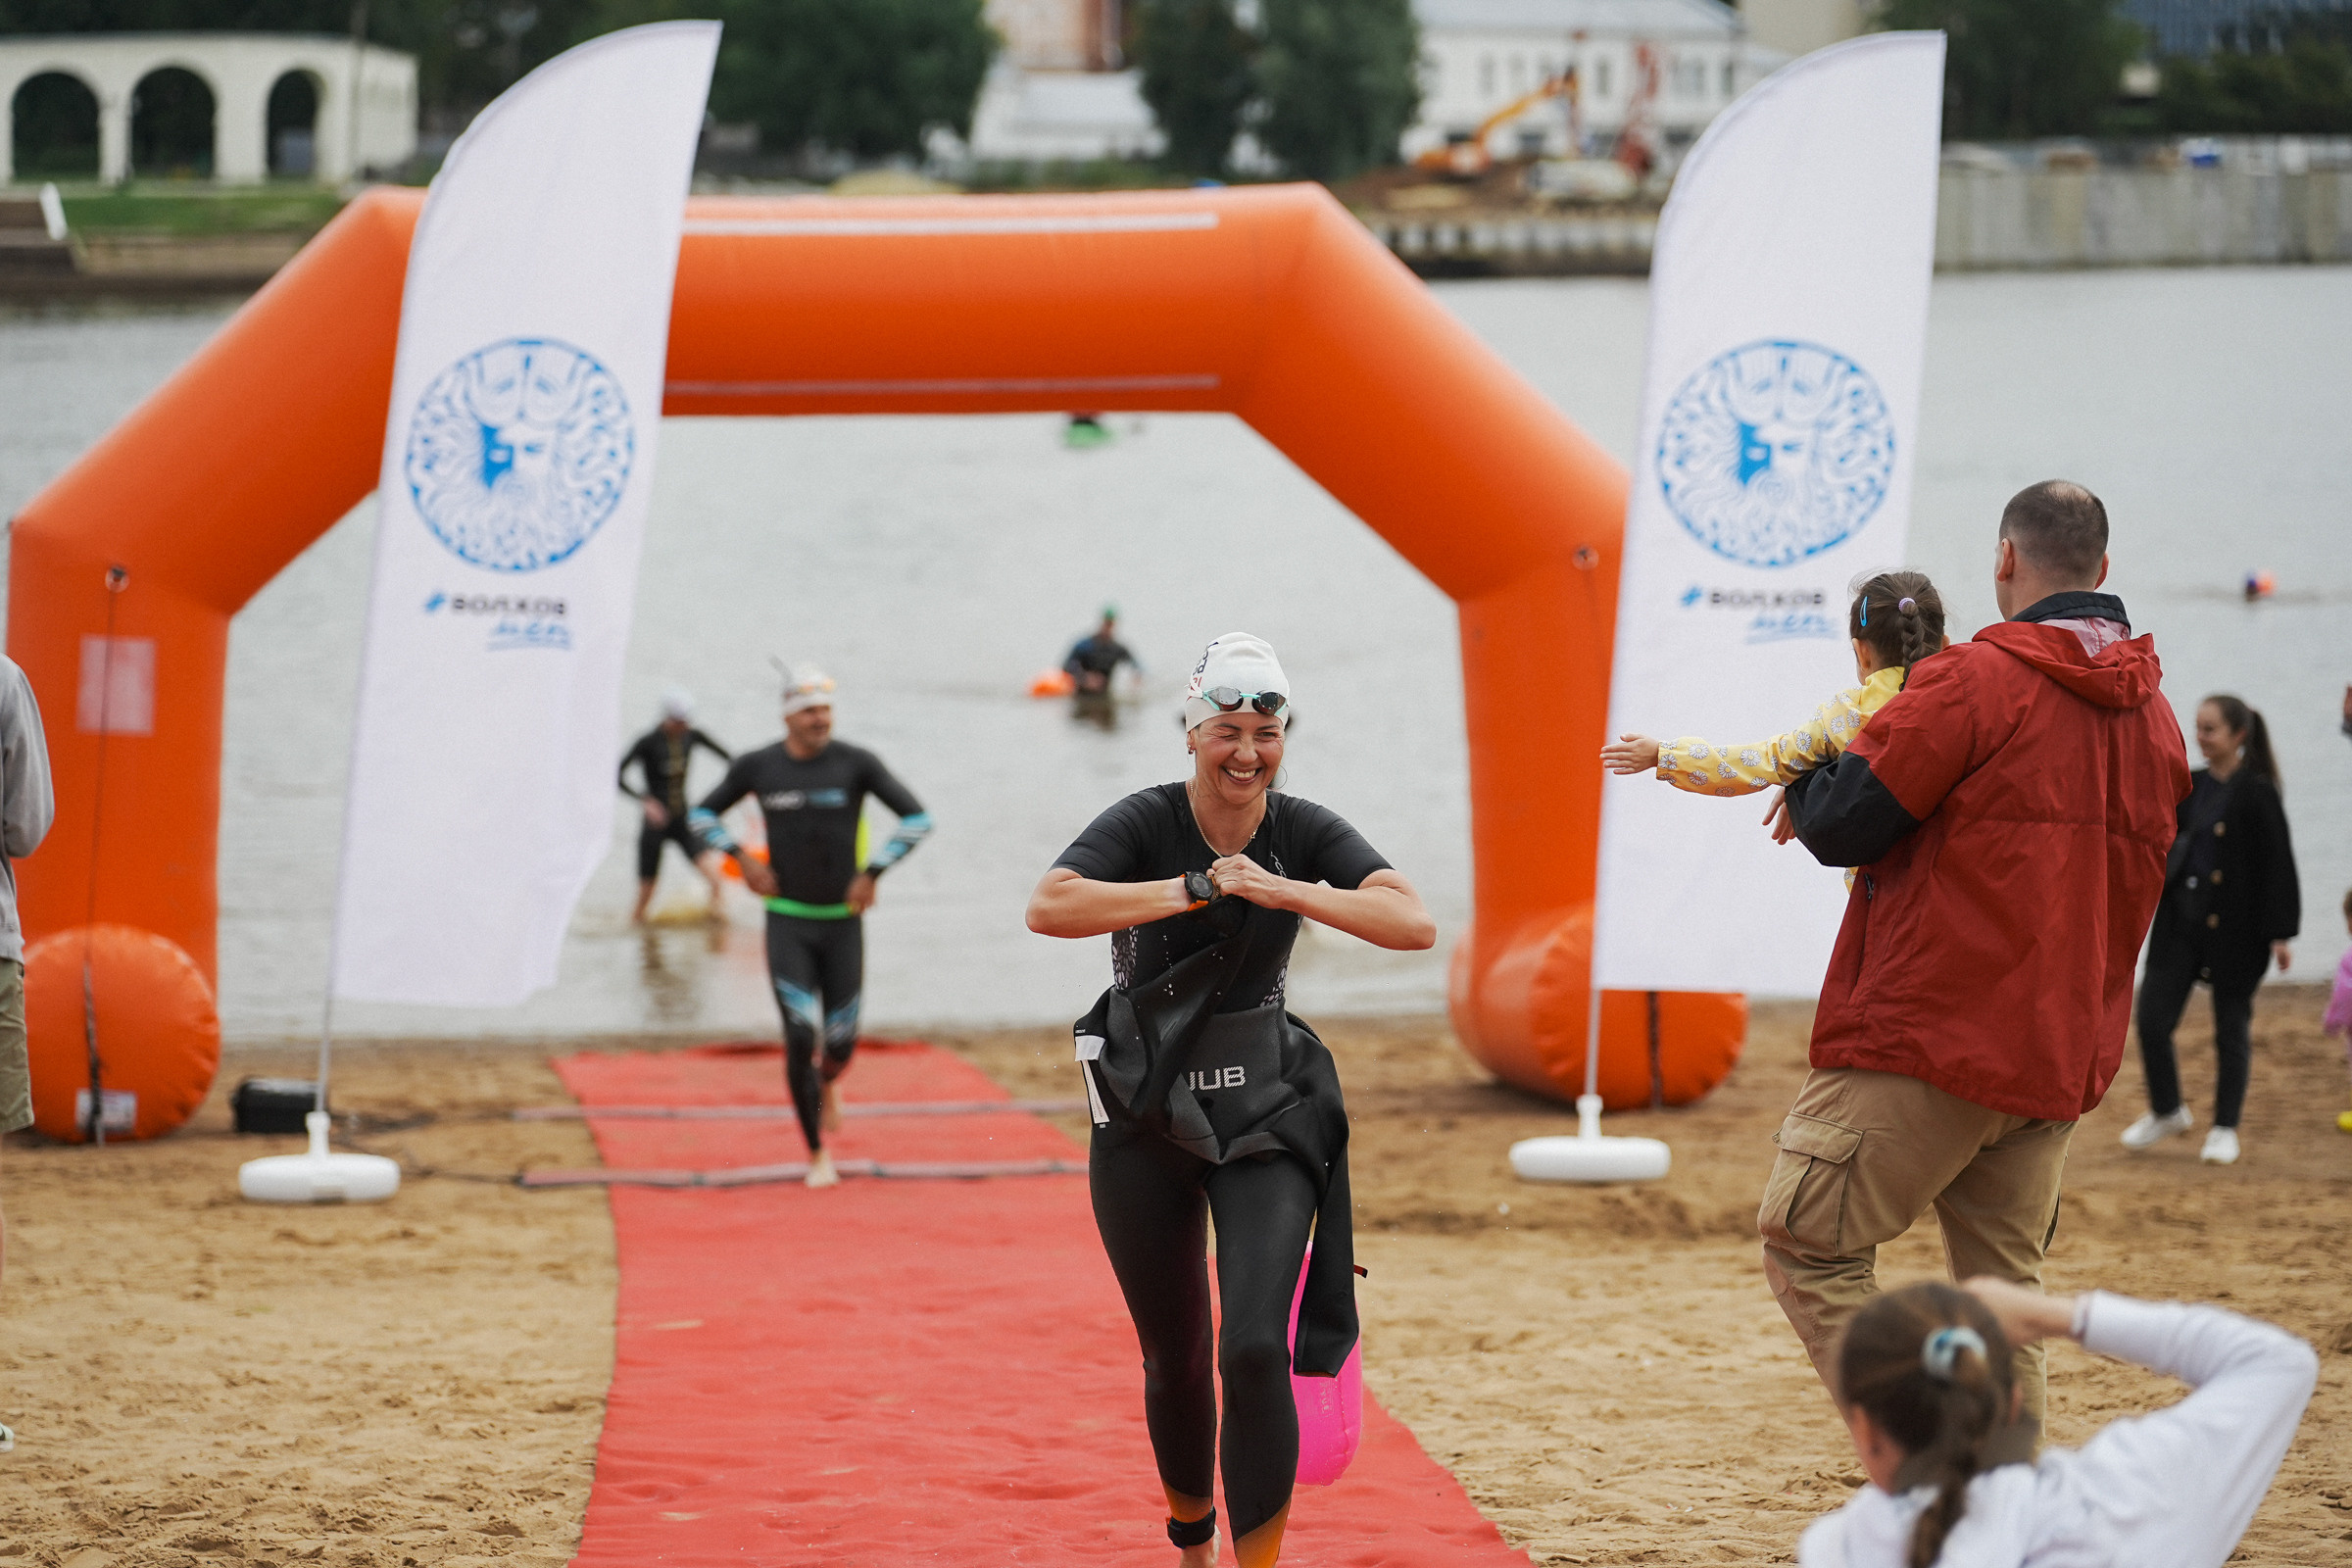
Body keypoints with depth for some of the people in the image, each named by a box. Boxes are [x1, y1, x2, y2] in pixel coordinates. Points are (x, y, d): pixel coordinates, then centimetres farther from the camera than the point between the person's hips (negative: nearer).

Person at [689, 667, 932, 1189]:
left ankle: (826, 1084, 41)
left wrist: (871, 874, -14)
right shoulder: (756, 767, -4)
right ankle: (817, 1155, 4)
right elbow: (701, 813, 11)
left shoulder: (856, 763, -8)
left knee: (841, 1043, 1)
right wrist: (743, 860, -5)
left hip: (843, 922, 0)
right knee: (801, 1037, -12)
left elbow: (917, 818, -7)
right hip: (787, 924, 0)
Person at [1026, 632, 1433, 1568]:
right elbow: (1049, 908, -31)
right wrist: (1197, 888, -34)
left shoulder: (1304, 832, -7)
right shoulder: (1148, 823, -13)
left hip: (1265, 1113, 0)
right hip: (1146, 1120, 0)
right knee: (1175, 1360, 12)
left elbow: (1416, 924, -21)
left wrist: (1289, 892, -31)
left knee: (1255, 1349, -17)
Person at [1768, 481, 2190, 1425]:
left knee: (1808, 1246, -1)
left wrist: (1808, 779, 11)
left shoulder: (1976, 681, -11)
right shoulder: (2153, 716, 12)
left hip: (1930, 1032, -7)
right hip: (2061, 1057, 7)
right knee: (2000, 1289, 12)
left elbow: (1838, 825, -13)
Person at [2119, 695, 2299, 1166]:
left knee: (2232, 1028, 5)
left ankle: (2225, 1129, 17)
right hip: (2181, 920, 5)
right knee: (2152, 1017, 0)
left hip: (2234, 927, -5)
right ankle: (2167, 1111, 21)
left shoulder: (2256, 792, -9)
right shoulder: (2190, 787, 8)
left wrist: (2280, 933, -12)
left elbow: (2278, 863, -10)